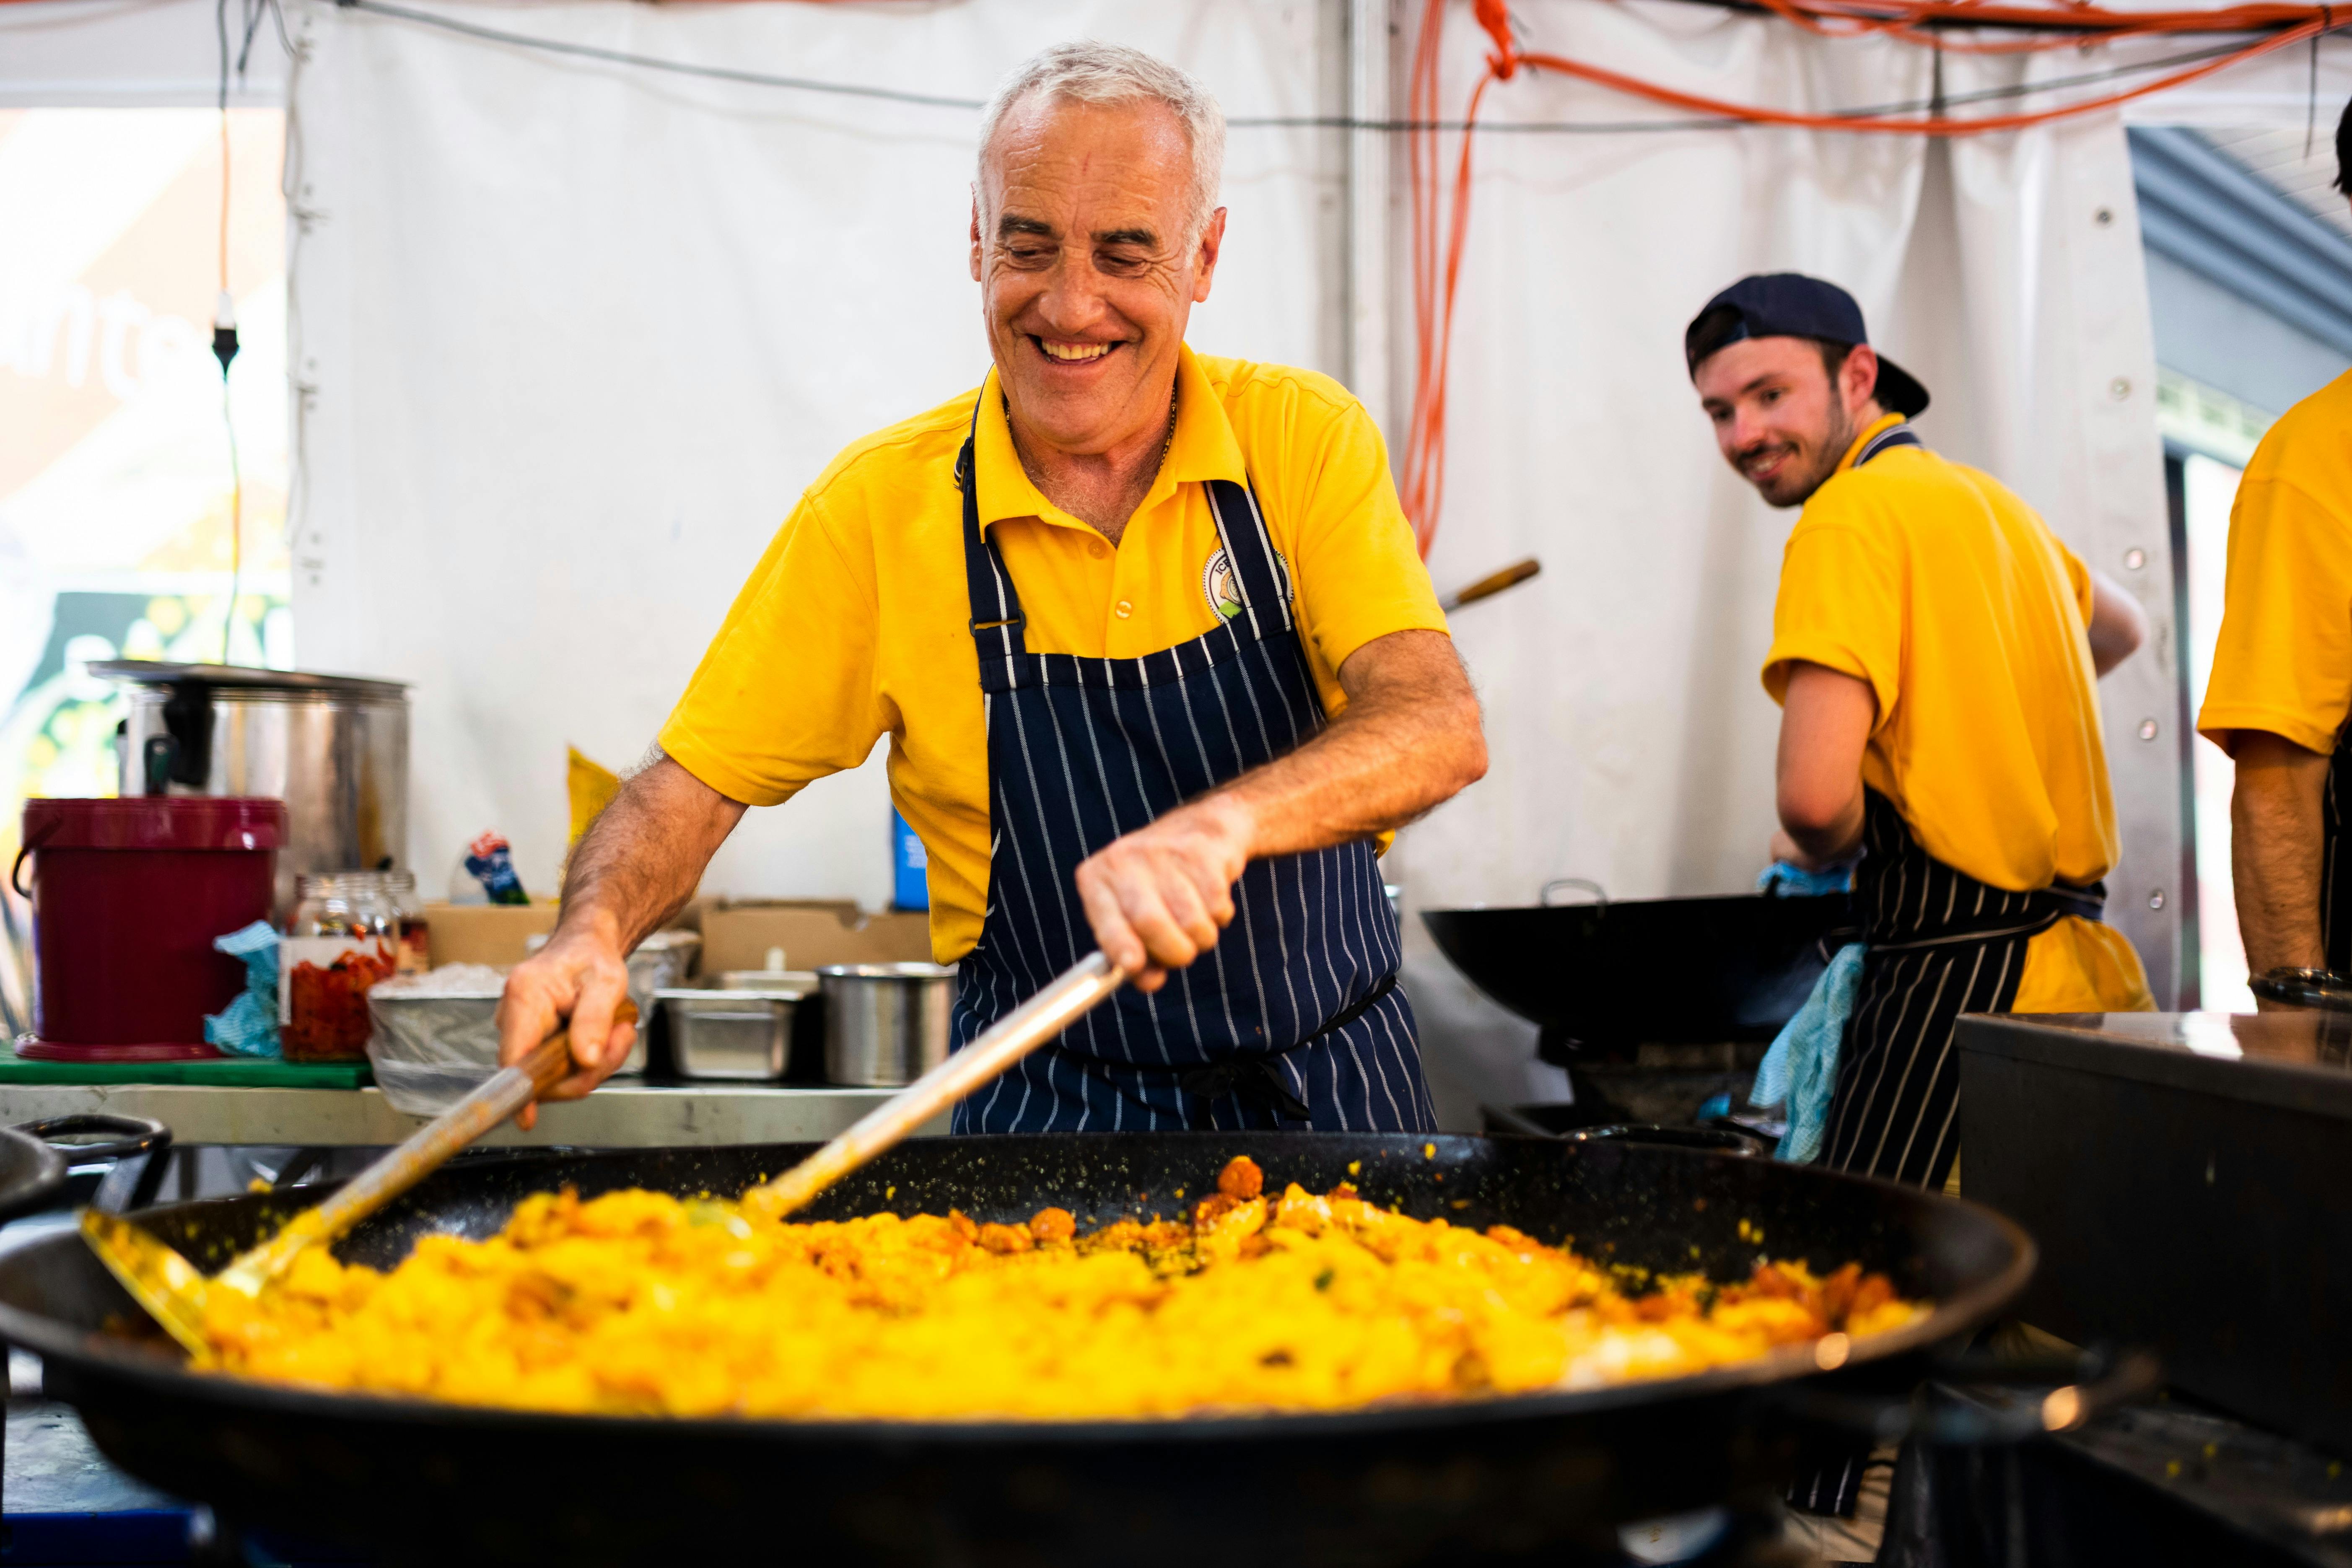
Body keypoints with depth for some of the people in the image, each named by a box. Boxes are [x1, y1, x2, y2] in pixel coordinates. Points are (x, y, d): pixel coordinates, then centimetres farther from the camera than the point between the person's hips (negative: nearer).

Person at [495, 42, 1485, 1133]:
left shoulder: (1302, 437, -6)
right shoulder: (879, 505, -7)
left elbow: (1438, 726, -19)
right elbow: (697, 781, -4)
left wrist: (1224, 820, -38)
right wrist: (594, 933, -26)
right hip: (1046, 1113, -1)